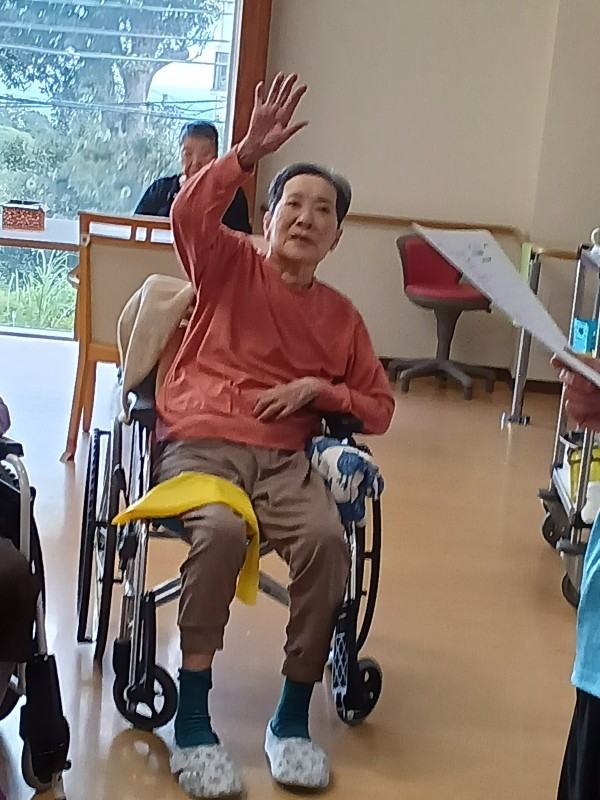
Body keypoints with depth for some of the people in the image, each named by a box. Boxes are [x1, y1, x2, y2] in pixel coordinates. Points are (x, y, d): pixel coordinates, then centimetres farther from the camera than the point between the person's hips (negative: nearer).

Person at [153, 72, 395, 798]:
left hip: (285, 456, 3)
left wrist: (318, 389, -1)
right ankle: (191, 724, -22)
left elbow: (379, 408, 17)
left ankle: (293, 719, -12)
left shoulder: (342, 316, 16)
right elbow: (189, 214, -12)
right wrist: (251, 151, -19)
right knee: (222, 531, -35)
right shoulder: (230, 265, 10)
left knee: (327, 540, -29)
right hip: (197, 442, -2)